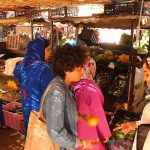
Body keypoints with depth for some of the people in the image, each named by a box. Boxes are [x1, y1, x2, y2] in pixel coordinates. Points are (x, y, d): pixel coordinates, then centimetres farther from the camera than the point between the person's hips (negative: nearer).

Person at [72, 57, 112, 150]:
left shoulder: (75, 85, -6)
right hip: (90, 129, -6)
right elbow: (99, 113, -20)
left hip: (78, 128, 6)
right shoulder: (91, 89, -26)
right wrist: (106, 133, -10)